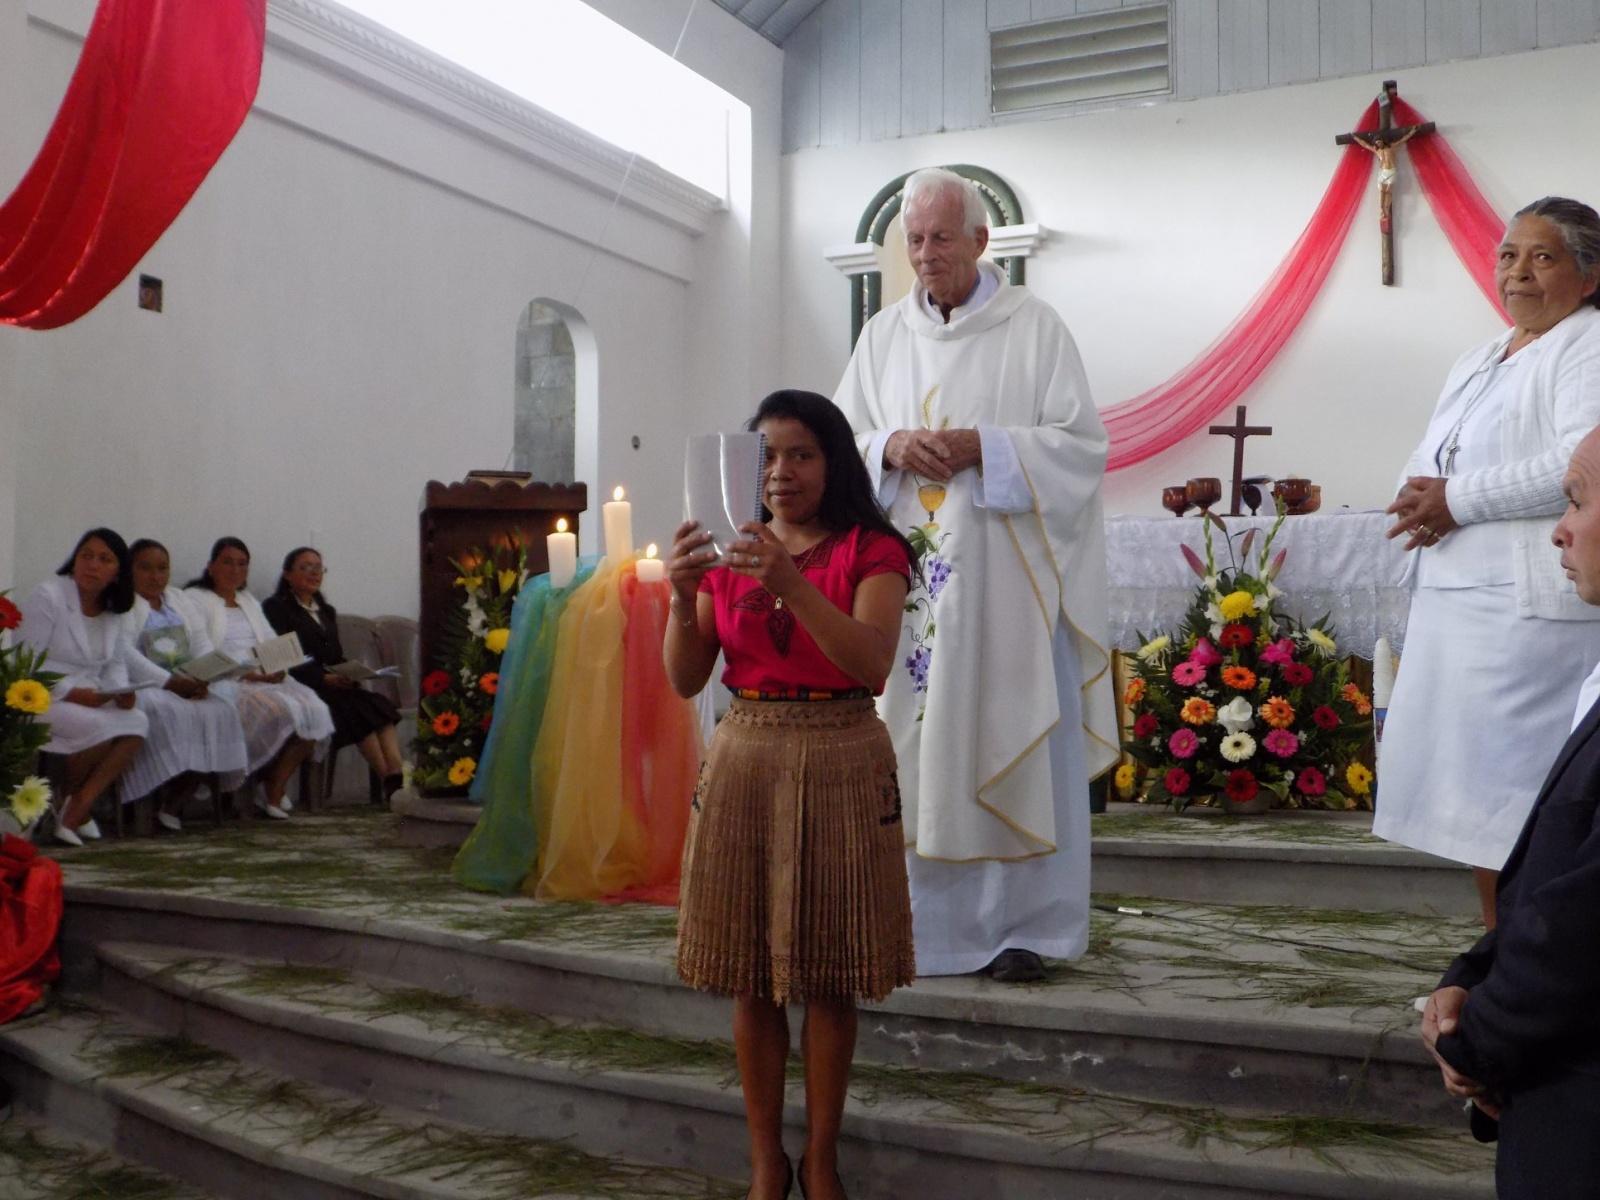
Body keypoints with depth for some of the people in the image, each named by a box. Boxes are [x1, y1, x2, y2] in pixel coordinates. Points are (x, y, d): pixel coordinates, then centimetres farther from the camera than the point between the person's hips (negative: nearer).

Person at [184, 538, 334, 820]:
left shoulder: (250, 602, 28)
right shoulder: (195, 599, 5)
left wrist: (279, 667, -4)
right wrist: (245, 674, -18)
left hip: (265, 678, 6)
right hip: (225, 683, -6)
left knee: (312, 709, -22)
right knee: (280, 710, -32)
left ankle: (274, 791, -14)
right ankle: (272, 791, -13)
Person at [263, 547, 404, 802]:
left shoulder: (327, 611, 27)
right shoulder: (275, 607, 3)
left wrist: (349, 675, 0)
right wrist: (324, 678, -18)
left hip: (335, 685, 7)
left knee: (380, 703, -22)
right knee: (357, 708, -30)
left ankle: (397, 778, -36)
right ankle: (390, 785, -29)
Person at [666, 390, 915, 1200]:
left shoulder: (870, 553, -1)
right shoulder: (728, 553, 9)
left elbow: (872, 664, -17)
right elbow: (685, 680, 4)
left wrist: (793, 584, -27)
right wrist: (683, 595, -14)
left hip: (841, 766, -3)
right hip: (744, 759, 3)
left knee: (828, 977, 4)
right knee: (750, 974, 6)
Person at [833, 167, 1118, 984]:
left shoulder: (1035, 328, 1)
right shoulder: (883, 336, 12)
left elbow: (1082, 444, -3)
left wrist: (983, 447, -15)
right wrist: (891, 448, -9)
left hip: (1006, 577, -3)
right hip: (909, 576, 3)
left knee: (1012, 746, -1)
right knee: (914, 745, 3)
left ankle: (1025, 923, 8)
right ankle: (926, 919, 13)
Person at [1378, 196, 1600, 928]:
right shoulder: (1479, 361, 22)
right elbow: (1426, 461, 20)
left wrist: (1460, 499, -16)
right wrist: (1418, 495, -4)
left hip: (1535, 606, -8)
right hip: (1452, 599, 9)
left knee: (1525, 793, -8)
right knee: (1474, 790, 11)